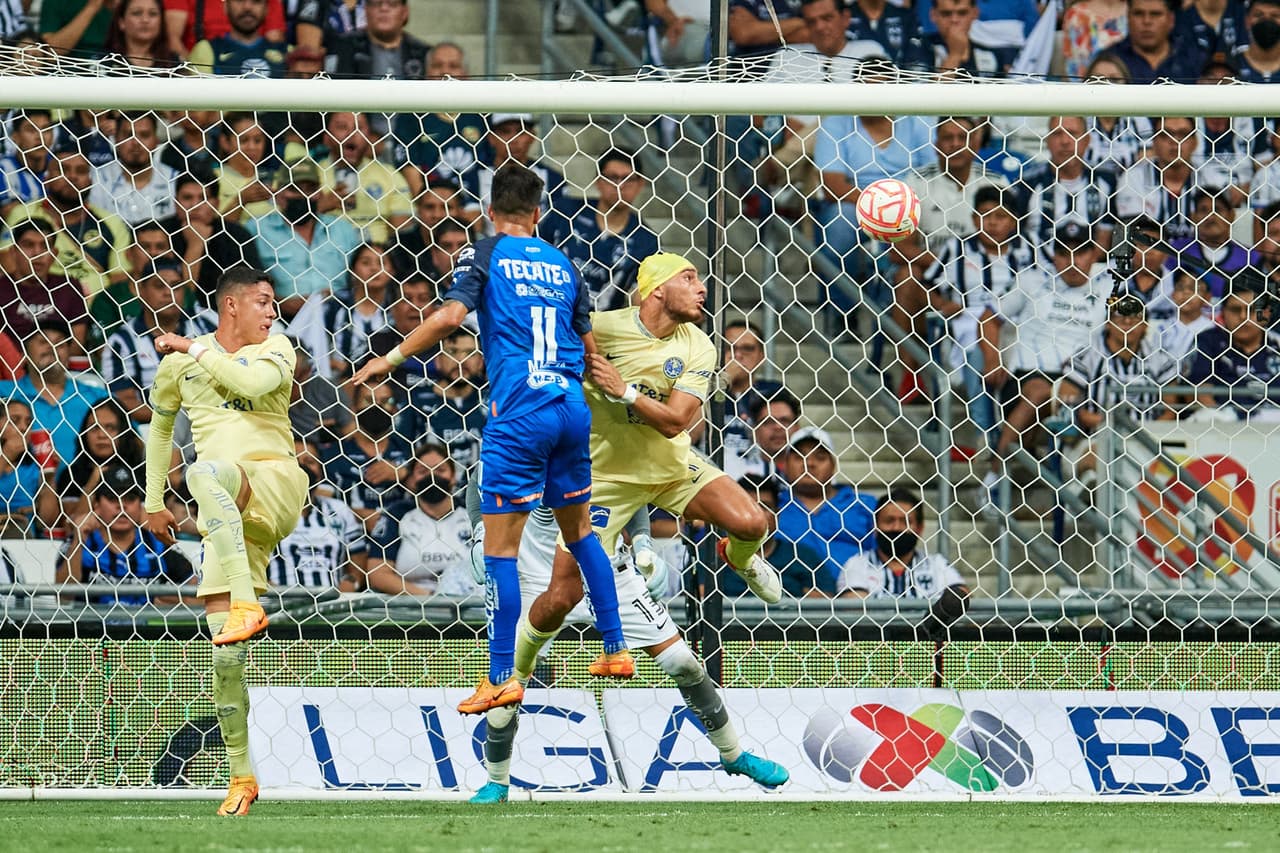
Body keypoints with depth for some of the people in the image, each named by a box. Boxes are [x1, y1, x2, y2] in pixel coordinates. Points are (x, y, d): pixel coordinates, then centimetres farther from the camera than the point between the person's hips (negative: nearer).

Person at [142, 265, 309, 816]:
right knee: (225, 654, -5)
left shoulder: (274, 350, 7)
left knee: (207, 471, -38)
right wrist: (154, 502, 28)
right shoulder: (178, 364, 15)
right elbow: (160, 424, 29)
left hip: (274, 480, -3)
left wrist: (196, 351, -6)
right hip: (224, 520, 3)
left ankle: (247, 606, -47)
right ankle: (241, 777, 3)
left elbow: (251, 383, -15)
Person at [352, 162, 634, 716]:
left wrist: (391, 359, -5)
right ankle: (616, 650, 23)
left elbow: (450, 317, -14)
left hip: (519, 412, -5)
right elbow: (588, 345, 20)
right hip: (572, 406, 5)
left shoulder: (485, 255, 1)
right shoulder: (562, 265, 15)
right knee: (579, 531, 21)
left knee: (500, 546, -3)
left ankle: (502, 677, -6)